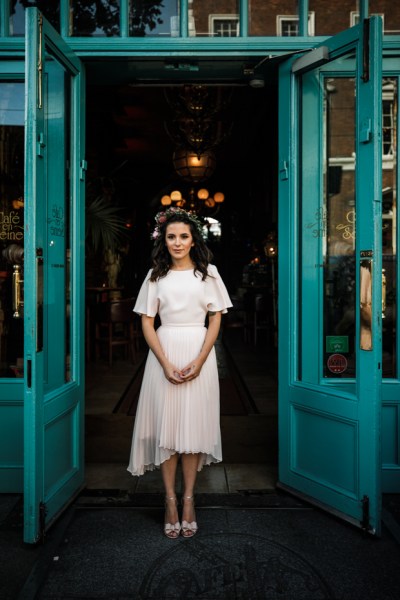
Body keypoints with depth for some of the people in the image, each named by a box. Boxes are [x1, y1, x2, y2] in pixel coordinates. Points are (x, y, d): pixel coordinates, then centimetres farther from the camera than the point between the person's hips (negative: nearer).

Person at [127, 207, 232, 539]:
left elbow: (216, 320, 2)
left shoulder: (208, 273, 3)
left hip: (199, 353, 0)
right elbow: (147, 324, 1)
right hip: (164, 354, 1)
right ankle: (171, 499, 15)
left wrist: (198, 362, -10)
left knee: (195, 424, 4)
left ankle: (188, 498, 16)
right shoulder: (156, 276, 4)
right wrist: (166, 364, -11)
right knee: (166, 424, 3)